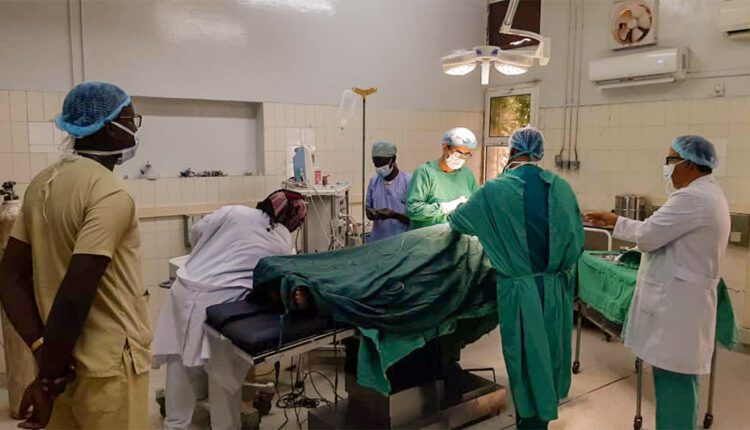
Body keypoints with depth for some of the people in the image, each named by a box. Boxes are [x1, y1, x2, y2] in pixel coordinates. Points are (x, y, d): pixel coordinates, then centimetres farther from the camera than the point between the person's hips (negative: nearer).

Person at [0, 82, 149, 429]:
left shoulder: (42, 184, 5)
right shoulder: (111, 195, -21)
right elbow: (74, 297, -26)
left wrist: (43, 349, -1)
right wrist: (48, 380, -14)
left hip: (64, 360, 8)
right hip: (108, 368, -8)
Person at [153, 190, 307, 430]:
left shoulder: (235, 212, 8)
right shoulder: (285, 244, 6)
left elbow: (197, 233, 16)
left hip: (185, 292, 4)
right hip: (219, 304, -4)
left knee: (181, 366, 18)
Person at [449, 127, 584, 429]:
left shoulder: (495, 189, -12)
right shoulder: (561, 187, -4)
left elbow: (458, 220, 3)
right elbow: (577, 239, 0)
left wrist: (452, 215, 26)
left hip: (520, 290, -4)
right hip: (556, 288, 4)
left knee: (527, 360, 11)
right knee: (549, 354, 22)